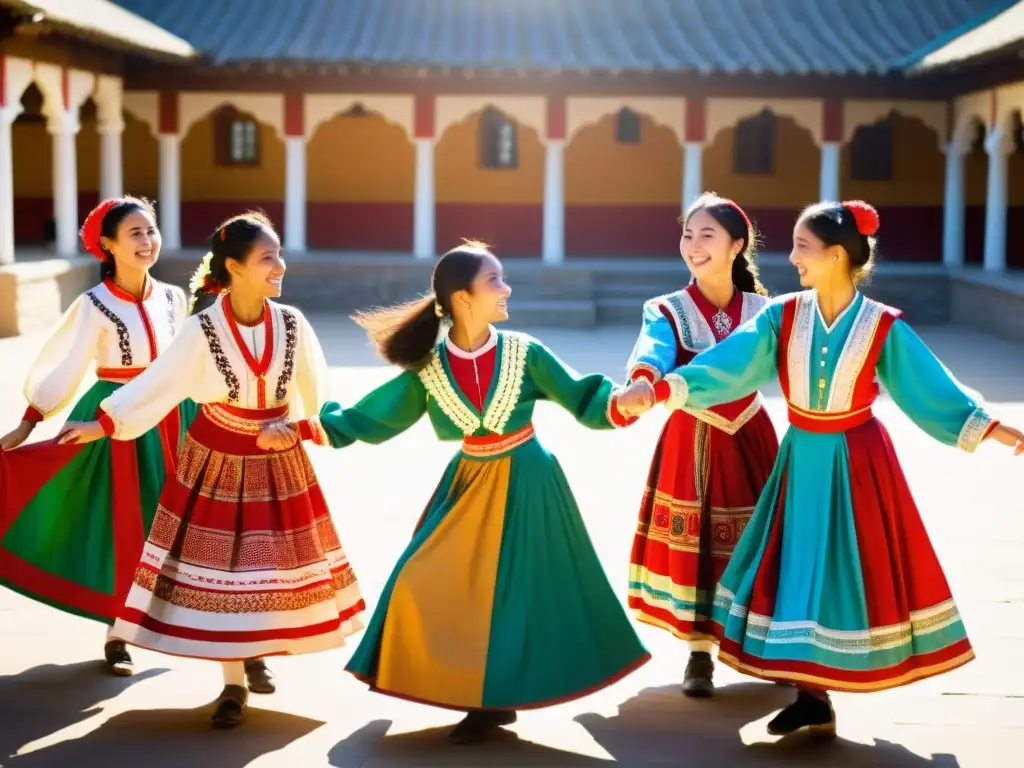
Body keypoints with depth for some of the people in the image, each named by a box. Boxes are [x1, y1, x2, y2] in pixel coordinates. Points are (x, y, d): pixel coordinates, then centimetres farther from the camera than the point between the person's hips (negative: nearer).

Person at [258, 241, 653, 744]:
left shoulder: (524, 354, -10)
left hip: (526, 485, -2)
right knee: (427, 587, -1)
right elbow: (369, 418, -4)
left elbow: (581, 399, -6)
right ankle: (484, 696, 15)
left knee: (513, 591, 0)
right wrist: (303, 430, -14)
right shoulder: (428, 371, -8)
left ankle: (495, 700, 16)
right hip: (468, 485, 2)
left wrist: (623, 401, -27)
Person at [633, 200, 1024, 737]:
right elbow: (725, 366, -13)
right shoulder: (781, 316, -5)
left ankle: (817, 696, 12)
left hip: (857, 463, -3)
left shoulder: (883, 326, -11)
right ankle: (812, 696, 12)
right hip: (803, 461, 3)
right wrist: (664, 388, -25)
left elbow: (930, 389, -6)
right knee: (801, 568, 4)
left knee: (850, 570, 1)